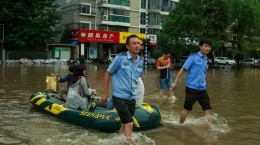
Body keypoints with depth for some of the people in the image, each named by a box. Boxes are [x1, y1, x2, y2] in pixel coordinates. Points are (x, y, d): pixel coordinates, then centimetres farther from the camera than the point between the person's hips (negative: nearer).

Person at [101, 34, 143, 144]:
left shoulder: (140, 62, 3)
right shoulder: (120, 58, -13)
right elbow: (108, 74, -5)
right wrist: (105, 93, -5)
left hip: (132, 99, 6)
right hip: (120, 97, -6)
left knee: (124, 124, 17)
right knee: (129, 124, -11)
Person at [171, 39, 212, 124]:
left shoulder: (206, 60, 11)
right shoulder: (193, 57, -7)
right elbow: (183, 69, -7)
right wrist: (175, 82, -10)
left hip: (202, 89, 5)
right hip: (191, 88, -5)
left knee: (208, 110, -2)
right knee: (187, 109, 7)